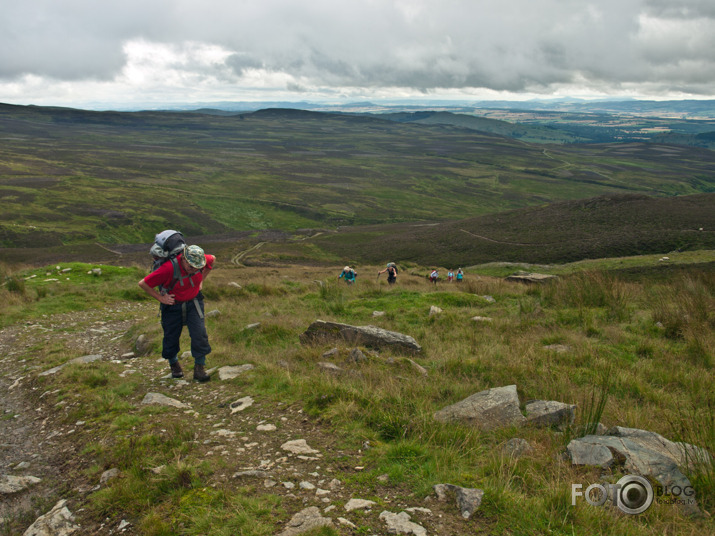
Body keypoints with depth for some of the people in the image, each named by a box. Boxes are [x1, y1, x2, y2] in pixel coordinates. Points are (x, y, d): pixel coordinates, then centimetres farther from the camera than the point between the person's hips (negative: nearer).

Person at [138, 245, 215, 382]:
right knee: (171, 337, 7)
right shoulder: (169, 268, -33)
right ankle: (174, 364, 35)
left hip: (193, 302, 3)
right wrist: (161, 298, -17)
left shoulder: (200, 260, -20)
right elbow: (143, 283, -24)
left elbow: (213, 259, 8)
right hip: (173, 305, -2)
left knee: (199, 334, -11)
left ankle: (199, 368, 1)